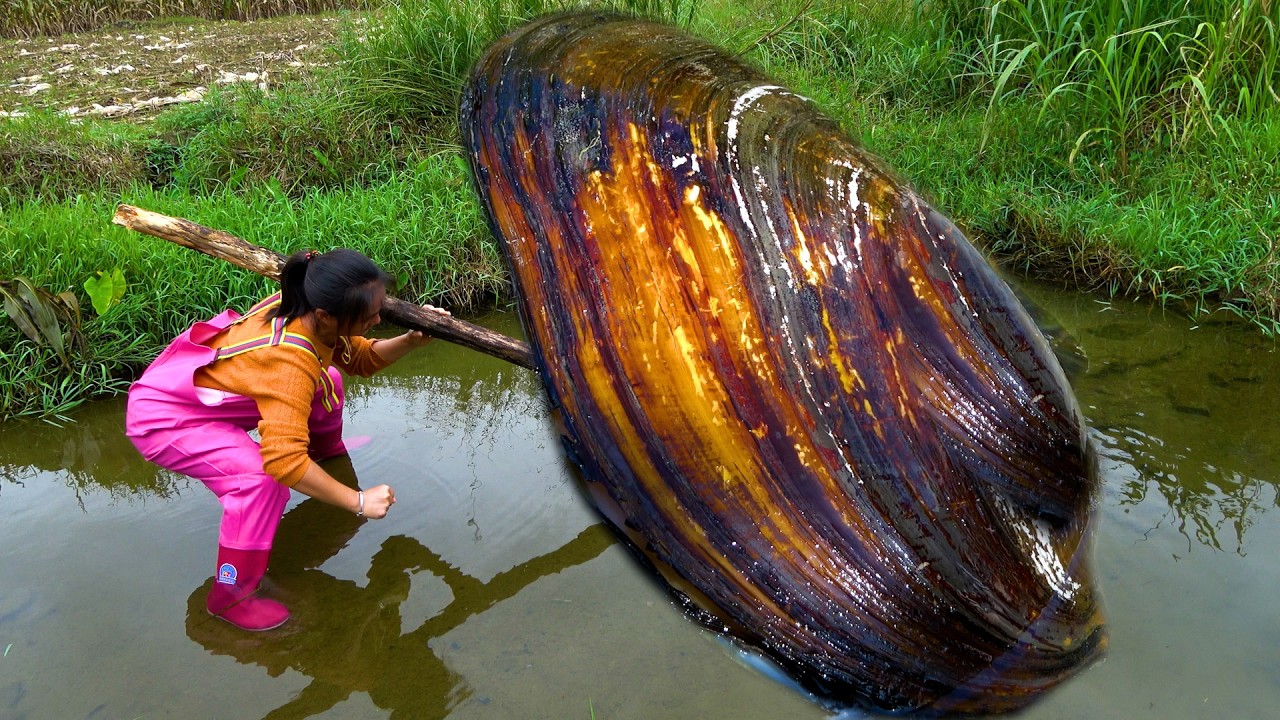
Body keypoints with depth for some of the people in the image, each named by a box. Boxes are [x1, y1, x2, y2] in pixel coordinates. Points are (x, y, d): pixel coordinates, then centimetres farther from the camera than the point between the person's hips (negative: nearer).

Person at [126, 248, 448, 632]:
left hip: (206, 386, 8)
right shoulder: (289, 360, -38)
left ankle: (326, 450, 42)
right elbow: (285, 459, -43)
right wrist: (358, 501, -34)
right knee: (263, 480, -29)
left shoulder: (306, 305, -15)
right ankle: (230, 598, -9)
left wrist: (411, 340, -21)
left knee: (327, 384, 10)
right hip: (163, 415, -8)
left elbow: (362, 358, -3)